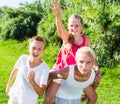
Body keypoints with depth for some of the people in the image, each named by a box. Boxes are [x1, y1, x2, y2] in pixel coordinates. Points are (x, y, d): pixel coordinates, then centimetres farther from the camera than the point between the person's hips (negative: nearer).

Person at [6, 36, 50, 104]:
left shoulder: (44, 69, -24)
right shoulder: (23, 59, -14)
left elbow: (41, 93, -23)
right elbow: (14, 71, 5)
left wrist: (32, 81, -39)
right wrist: (8, 86, 17)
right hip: (14, 97, 3)